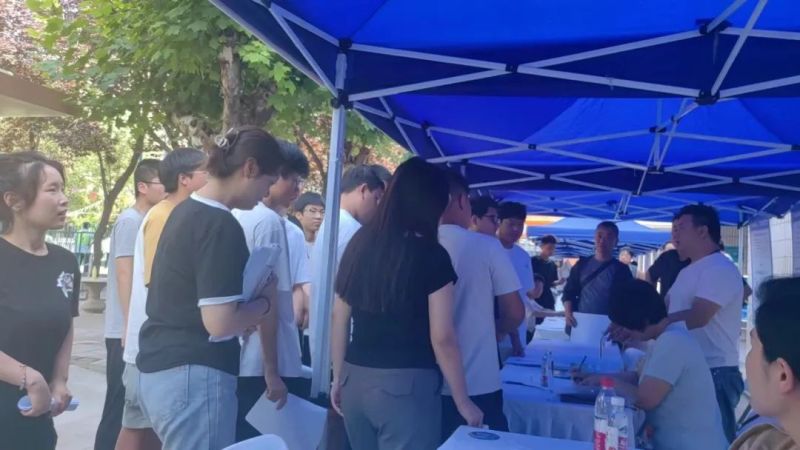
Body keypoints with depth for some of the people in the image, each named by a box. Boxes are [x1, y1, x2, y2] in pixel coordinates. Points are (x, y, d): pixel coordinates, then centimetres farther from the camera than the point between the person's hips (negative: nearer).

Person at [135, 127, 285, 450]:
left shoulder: (185, 211, 10)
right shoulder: (221, 225, -19)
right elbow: (219, 323, -23)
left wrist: (248, 305, 13)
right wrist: (265, 300, -6)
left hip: (159, 369, 9)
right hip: (193, 377, -9)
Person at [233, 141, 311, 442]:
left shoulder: (235, 216, 11)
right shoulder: (269, 222, -14)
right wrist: (272, 371, -16)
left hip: (234, 359, 9)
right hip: (259, 363, -9)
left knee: (238, 439, 17)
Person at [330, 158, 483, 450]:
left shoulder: (359, 244, 5)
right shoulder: (432, 255, -11)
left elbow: (339, 320, 10)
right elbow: (442, 339, -12)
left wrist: (338, 378, 19)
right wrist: (463, 402, -2)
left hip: (356, 381, 6)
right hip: (406, 384, -6)